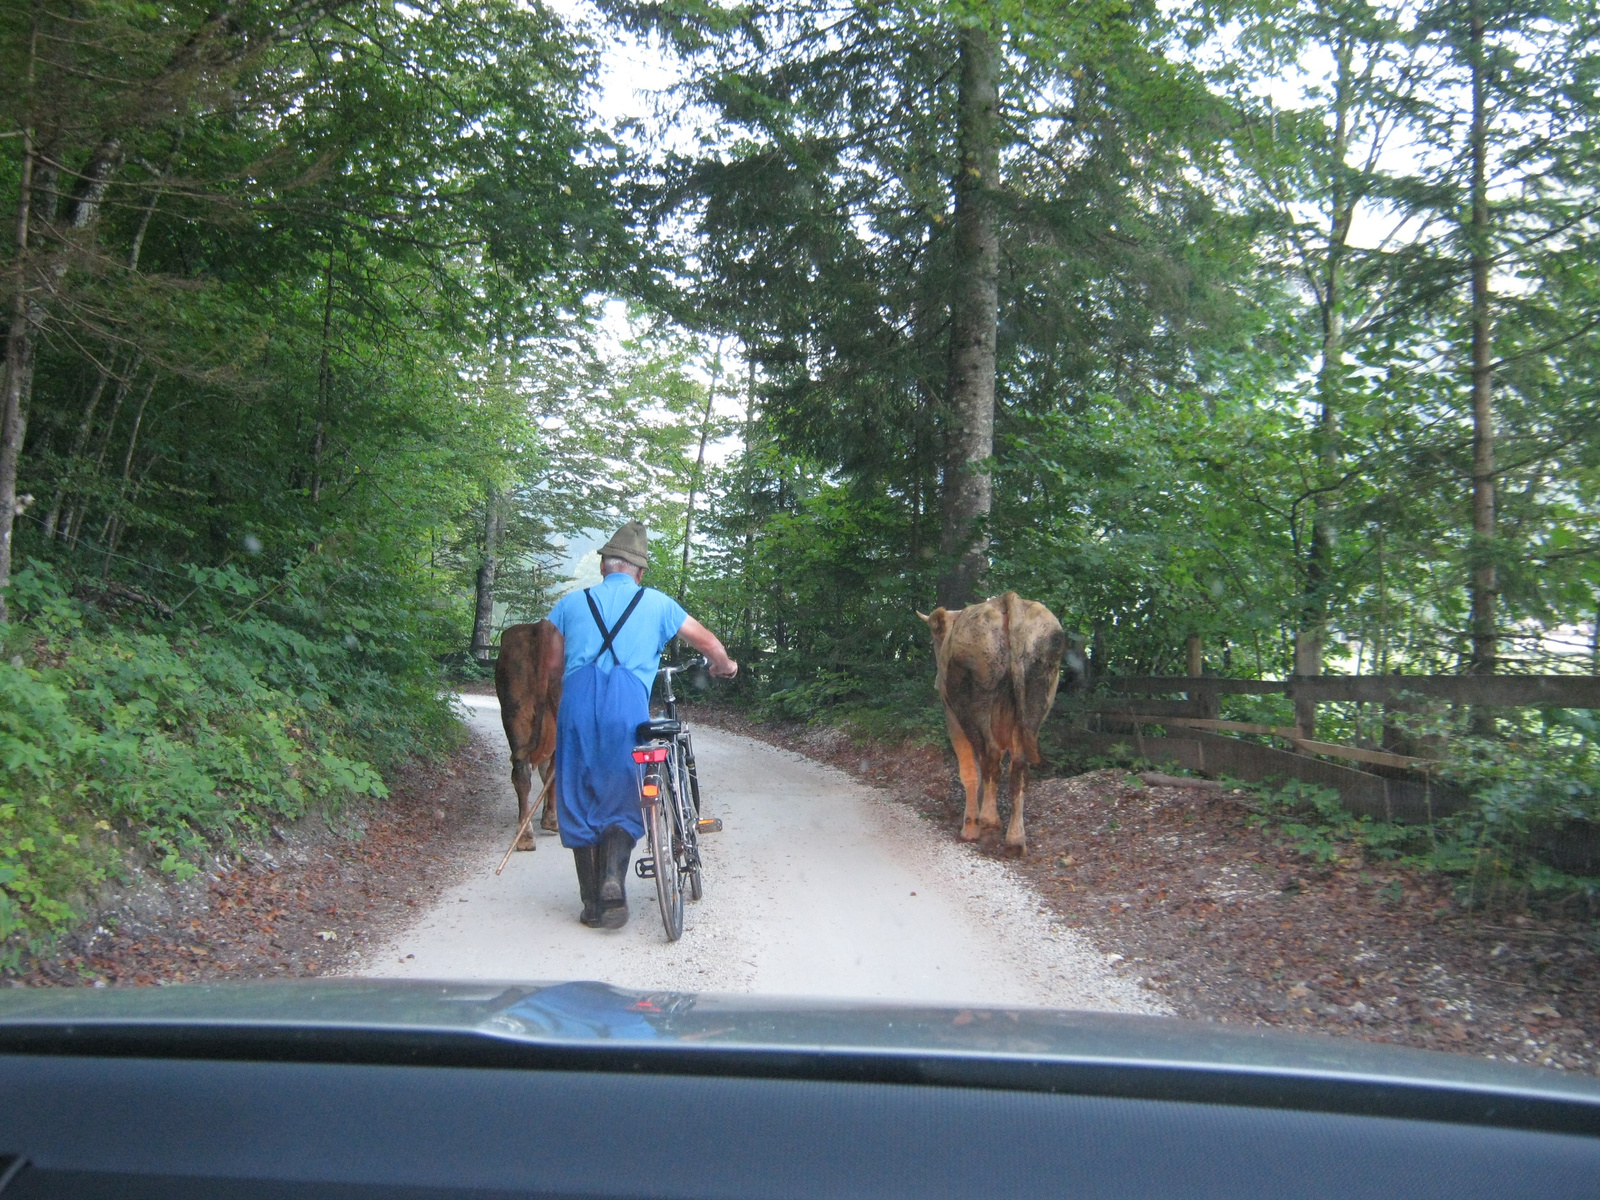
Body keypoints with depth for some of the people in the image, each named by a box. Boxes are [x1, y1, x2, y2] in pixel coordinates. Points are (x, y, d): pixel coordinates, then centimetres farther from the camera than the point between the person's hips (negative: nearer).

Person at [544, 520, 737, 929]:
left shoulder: (571, 602, 21)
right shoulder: (655, 602, 18)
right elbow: (707, 641, 20)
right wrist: (725, 665, 41)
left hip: (576, 699, 1)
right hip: (628, 702, -1)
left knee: (579, 803, 11)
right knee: (623, 802, 9)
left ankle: (592, 904, 12)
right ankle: (613, 880, -15)